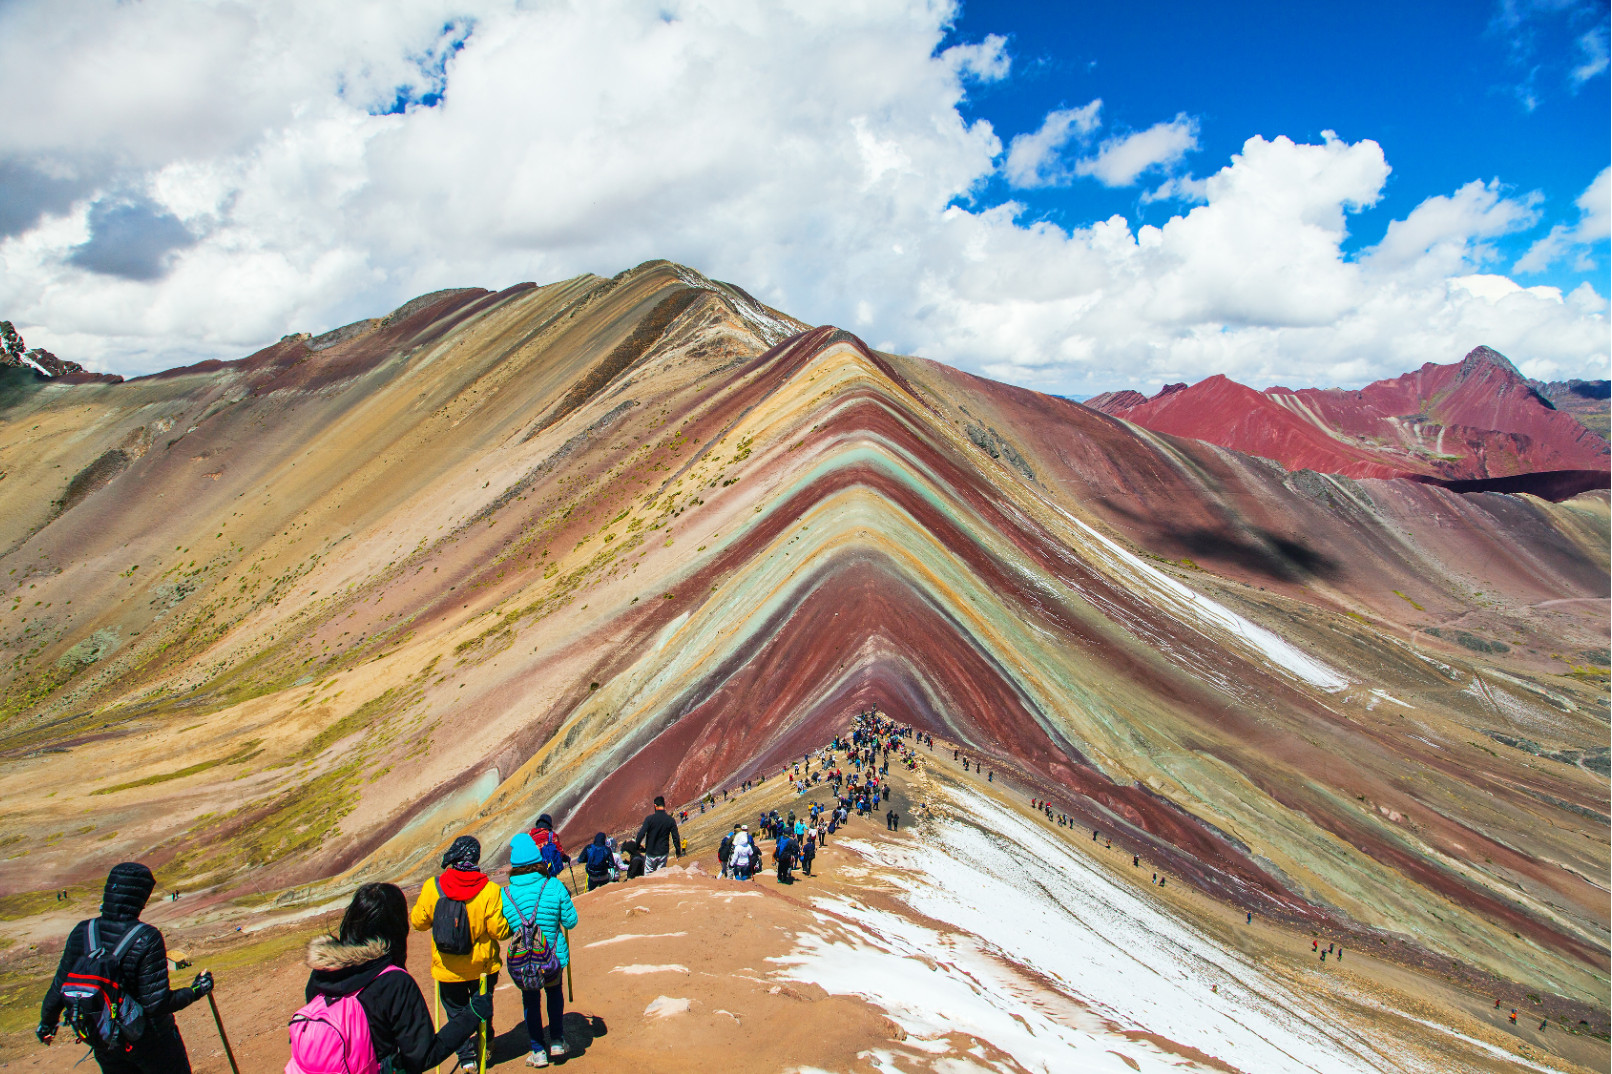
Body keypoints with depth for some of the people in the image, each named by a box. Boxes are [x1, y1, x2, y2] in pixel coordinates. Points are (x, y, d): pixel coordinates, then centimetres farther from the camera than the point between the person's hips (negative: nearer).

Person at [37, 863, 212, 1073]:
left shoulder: (82, 932, -12)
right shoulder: (147, 939, -26)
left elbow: (59, 989, -1)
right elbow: (156, 1003, -24)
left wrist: (47, 1022, 18)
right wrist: (195, 991, -8)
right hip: (147, 1038, -4)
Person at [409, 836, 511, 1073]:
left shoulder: (432, 887, -17)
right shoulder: (489, 890, -21)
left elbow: (418, 922, -3)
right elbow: (500, 931, -18)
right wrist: (512, 925, 2)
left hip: (447, 969, 0)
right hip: (482, 966, 0)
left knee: (457, 1012, 19)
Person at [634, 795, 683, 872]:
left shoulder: (649, 819, -10)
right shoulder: (670, 820, -4)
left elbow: (641, 834, -13)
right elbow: (676, 838, -3)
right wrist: (679, 853, 7)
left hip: (650, 852, -2)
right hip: (663, 853, 2)